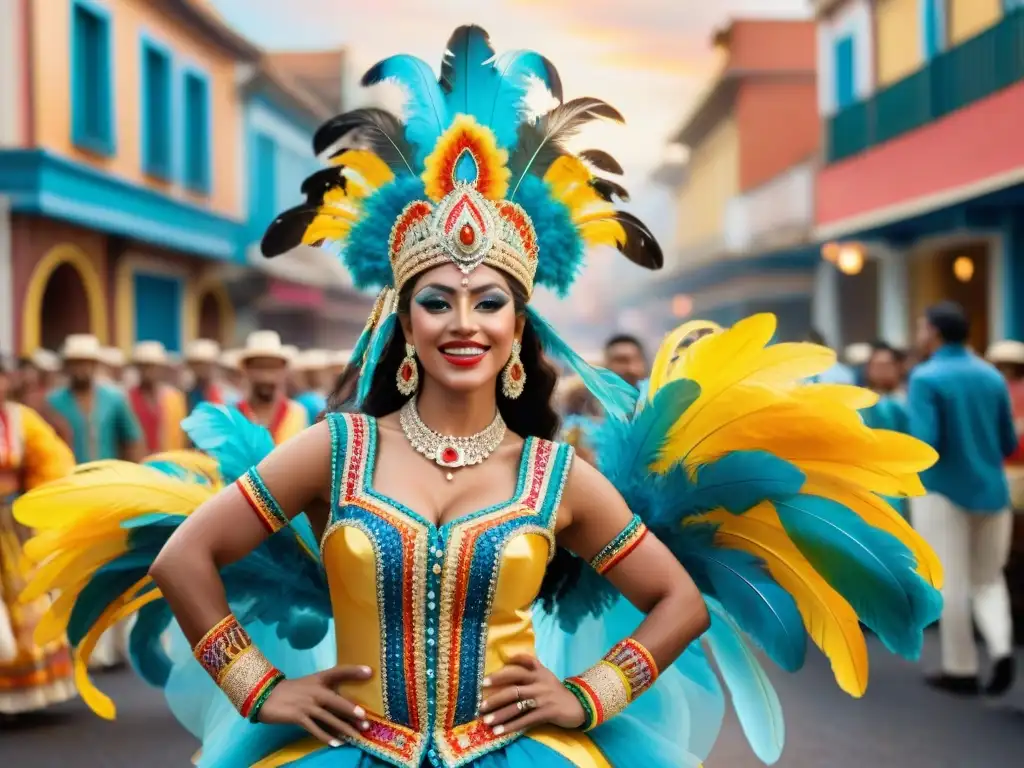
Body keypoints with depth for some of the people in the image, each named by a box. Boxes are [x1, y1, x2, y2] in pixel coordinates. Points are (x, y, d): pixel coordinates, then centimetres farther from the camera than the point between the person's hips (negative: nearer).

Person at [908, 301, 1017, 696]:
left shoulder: (925, 378, -11)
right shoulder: (992, 377, 6)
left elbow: (925, 443, -19)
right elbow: (1009, 444, 9)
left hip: (942, 491, -5)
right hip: (990, 492, 5)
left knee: (950, 584, 3)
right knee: (987, 580, 16)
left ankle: (961, 670, 8)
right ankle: (1002, 648, -5)